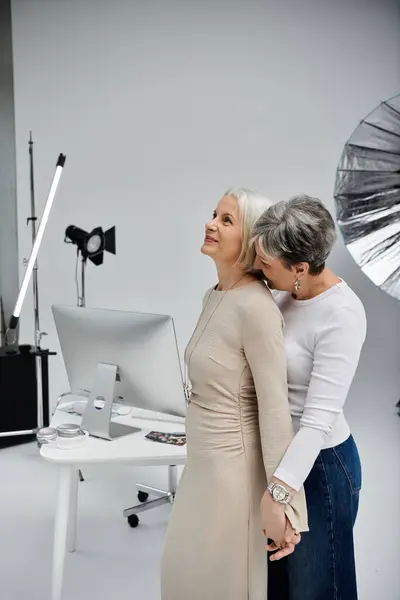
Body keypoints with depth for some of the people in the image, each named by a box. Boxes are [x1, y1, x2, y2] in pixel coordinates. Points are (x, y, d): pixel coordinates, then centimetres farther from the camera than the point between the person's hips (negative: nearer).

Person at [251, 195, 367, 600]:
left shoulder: (341, 315, -25)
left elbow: (319, 418, -28)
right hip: (276, 449, 8)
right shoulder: (285, 293, -1)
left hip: (318, 464, -7)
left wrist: (281, 488, -33)